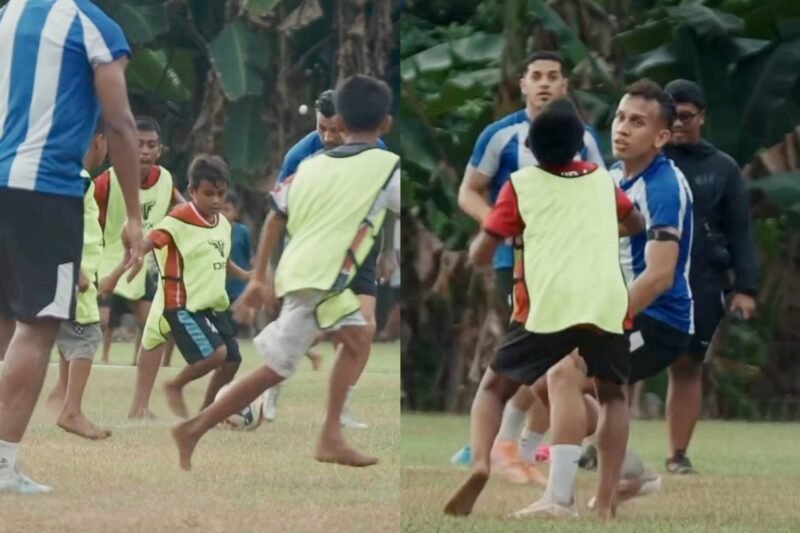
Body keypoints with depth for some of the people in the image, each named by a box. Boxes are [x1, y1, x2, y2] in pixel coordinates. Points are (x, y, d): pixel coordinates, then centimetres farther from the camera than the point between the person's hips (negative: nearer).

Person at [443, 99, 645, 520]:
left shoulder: (521, 184, 10)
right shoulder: (601, 179, 20)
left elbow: (479, 255, 8)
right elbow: (636, 225, 38)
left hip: (548, 305, -2)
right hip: (607, 303, 2)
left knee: (494, 388, 13)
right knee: (612, 395, 20)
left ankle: (479, 464, -16)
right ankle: (604, 504, 6)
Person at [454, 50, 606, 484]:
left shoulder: (583, 138, 7)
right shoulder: (501, 135, -4)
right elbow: (468, 193, -1)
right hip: (517, 262, -4)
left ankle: (527, 455, 15)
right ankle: (505, 443, 4)